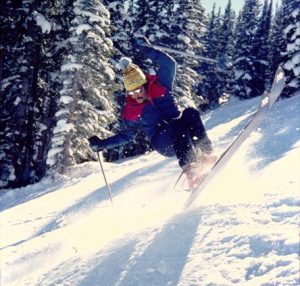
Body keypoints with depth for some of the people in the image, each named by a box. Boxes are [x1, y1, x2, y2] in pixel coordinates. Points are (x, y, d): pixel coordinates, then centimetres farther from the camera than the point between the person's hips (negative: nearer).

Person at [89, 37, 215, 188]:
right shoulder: (130, 111, 4)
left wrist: (145, 49, -20)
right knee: (176, 124, -36)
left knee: (190, 112, -31)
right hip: (162, 143, -2)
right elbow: (126, 135, 19)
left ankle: (206, 152, -35)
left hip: (181, 135, 2)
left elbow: (169, 64, -11)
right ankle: (189, 169, -48)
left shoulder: (159, 85, 3)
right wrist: (101, 144, 11)